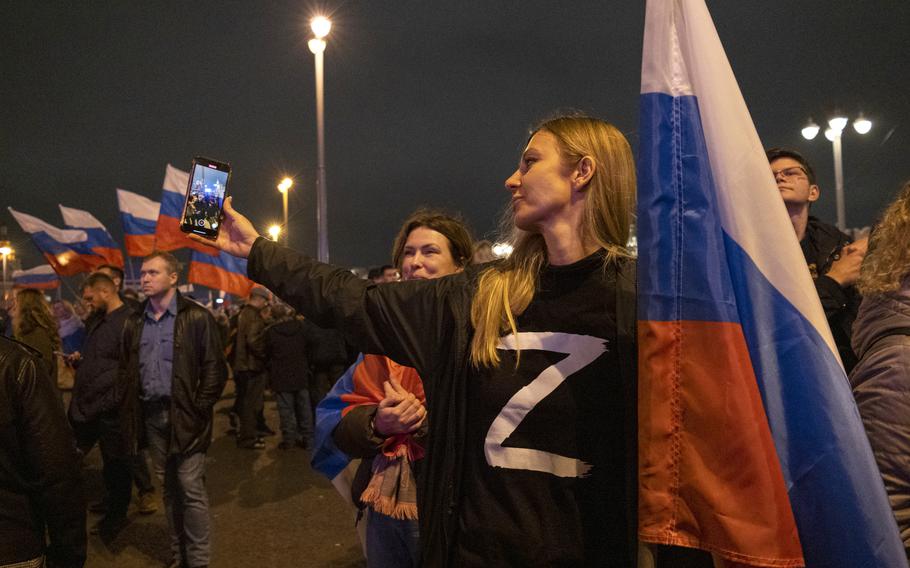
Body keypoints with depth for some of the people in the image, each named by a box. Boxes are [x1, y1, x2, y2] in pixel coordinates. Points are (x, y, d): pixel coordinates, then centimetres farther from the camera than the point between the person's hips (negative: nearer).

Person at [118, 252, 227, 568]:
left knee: (190, 488, -4)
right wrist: (130, 410, 5)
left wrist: (198, 410, -12)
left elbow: (215, 370, -8)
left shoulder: (196, 318, -6)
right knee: (168, 488, 13)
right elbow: (126, 370, 15)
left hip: (184, 416, -5)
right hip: (151, 416, 5)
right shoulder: (135, 323, 10)